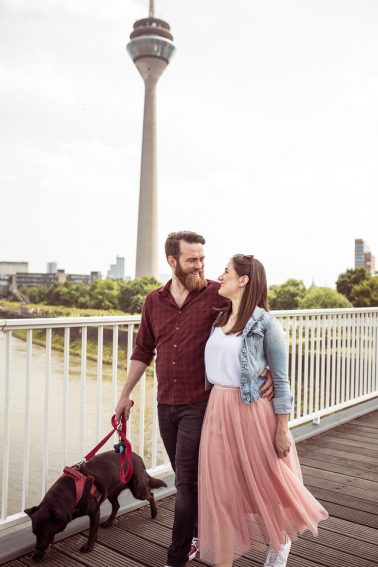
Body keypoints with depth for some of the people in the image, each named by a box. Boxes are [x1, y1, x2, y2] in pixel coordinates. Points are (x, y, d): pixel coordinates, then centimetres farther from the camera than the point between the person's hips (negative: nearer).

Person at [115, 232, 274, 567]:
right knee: (188, 478, 19)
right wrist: (126, 394, 14)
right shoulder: (154, 301, 4)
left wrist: (269, 368, -25)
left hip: (200, 404, -5)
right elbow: (143, 351, 12)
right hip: (166, 405, 5)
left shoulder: (217, 295, -11)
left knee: (187, 482, 0)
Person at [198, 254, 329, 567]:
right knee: (222, 489, 10)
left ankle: (281, 540, 44)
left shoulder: (266, 323, -11)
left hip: (252, 411, -5)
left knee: (266, 483, 14)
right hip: (218, 411, 5)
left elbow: (281, 380, -8)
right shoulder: (218, 320, 6)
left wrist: (282, 430, -9)